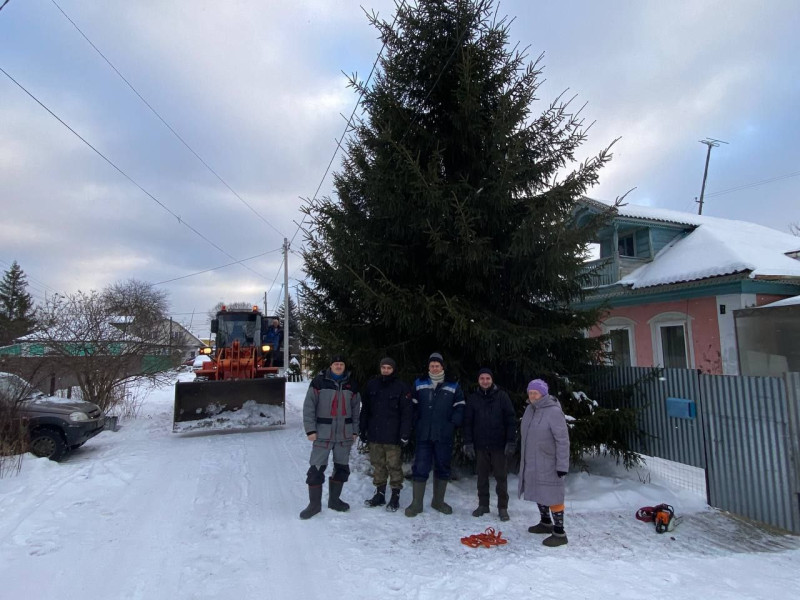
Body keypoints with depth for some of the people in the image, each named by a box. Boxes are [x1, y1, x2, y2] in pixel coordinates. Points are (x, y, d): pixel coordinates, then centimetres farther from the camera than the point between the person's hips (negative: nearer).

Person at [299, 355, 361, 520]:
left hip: (345, 434, 4)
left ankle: (334, 499, 29)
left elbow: (356, 410, 12)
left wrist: (355, 431, 8)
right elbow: (309, 406, -6)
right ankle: (314, 504, 13)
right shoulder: (319, 382, -4)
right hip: (323, 433, -4)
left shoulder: (351, 384, 7)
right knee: (316, 468, -3)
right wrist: (310, 429, -11)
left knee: (342, 468, 11)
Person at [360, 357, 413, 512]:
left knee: (394, 465, 3)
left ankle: (395, 496, 16)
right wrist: (363, 429, 9)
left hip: (392, 435, -4)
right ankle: (379, 494, 25)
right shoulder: (372, 385, 7)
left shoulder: (402, 387, -5)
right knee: (378, 465, 12)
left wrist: (405, 434, -11)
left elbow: (406, 413, -7)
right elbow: (365, 409, 11)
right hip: (374, 434, 4)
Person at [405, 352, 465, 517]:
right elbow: (413, 405, 9)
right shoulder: (419, 384, 5)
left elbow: (459, 407, 5)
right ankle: (417, 503, 10)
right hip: (423, 435, -1)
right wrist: (416, 422, 1)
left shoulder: (453, 386, 3)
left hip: (444, 436, 1)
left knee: (443, 468, 11)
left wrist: (453, 423, -4)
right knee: (420, 467, -1)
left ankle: (438, 501, 27)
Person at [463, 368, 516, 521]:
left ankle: (502, 507, 16)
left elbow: (510, 420, -3)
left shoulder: (502, 396, -2)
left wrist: (511, 442, -8)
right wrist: (468, 443, -1)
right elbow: (467, 422, 5)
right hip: (480, 444, 2)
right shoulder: (473, 398, 3)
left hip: (498, 444, -2)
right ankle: (483, 505, 23)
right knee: (482, 476, 11)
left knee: (501, 476, 5)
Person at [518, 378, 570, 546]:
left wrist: (562, 465, -19)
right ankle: (546, 523, 38)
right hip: (532, 463, 8)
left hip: (548, 464, -8)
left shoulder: (554, 411, -20)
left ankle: (559, 533, 11)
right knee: (539, 493, 20)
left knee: (552, 496, -1)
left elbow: (563, 440, -19)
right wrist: (525, 458, 18)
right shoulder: (530, 409, 4)